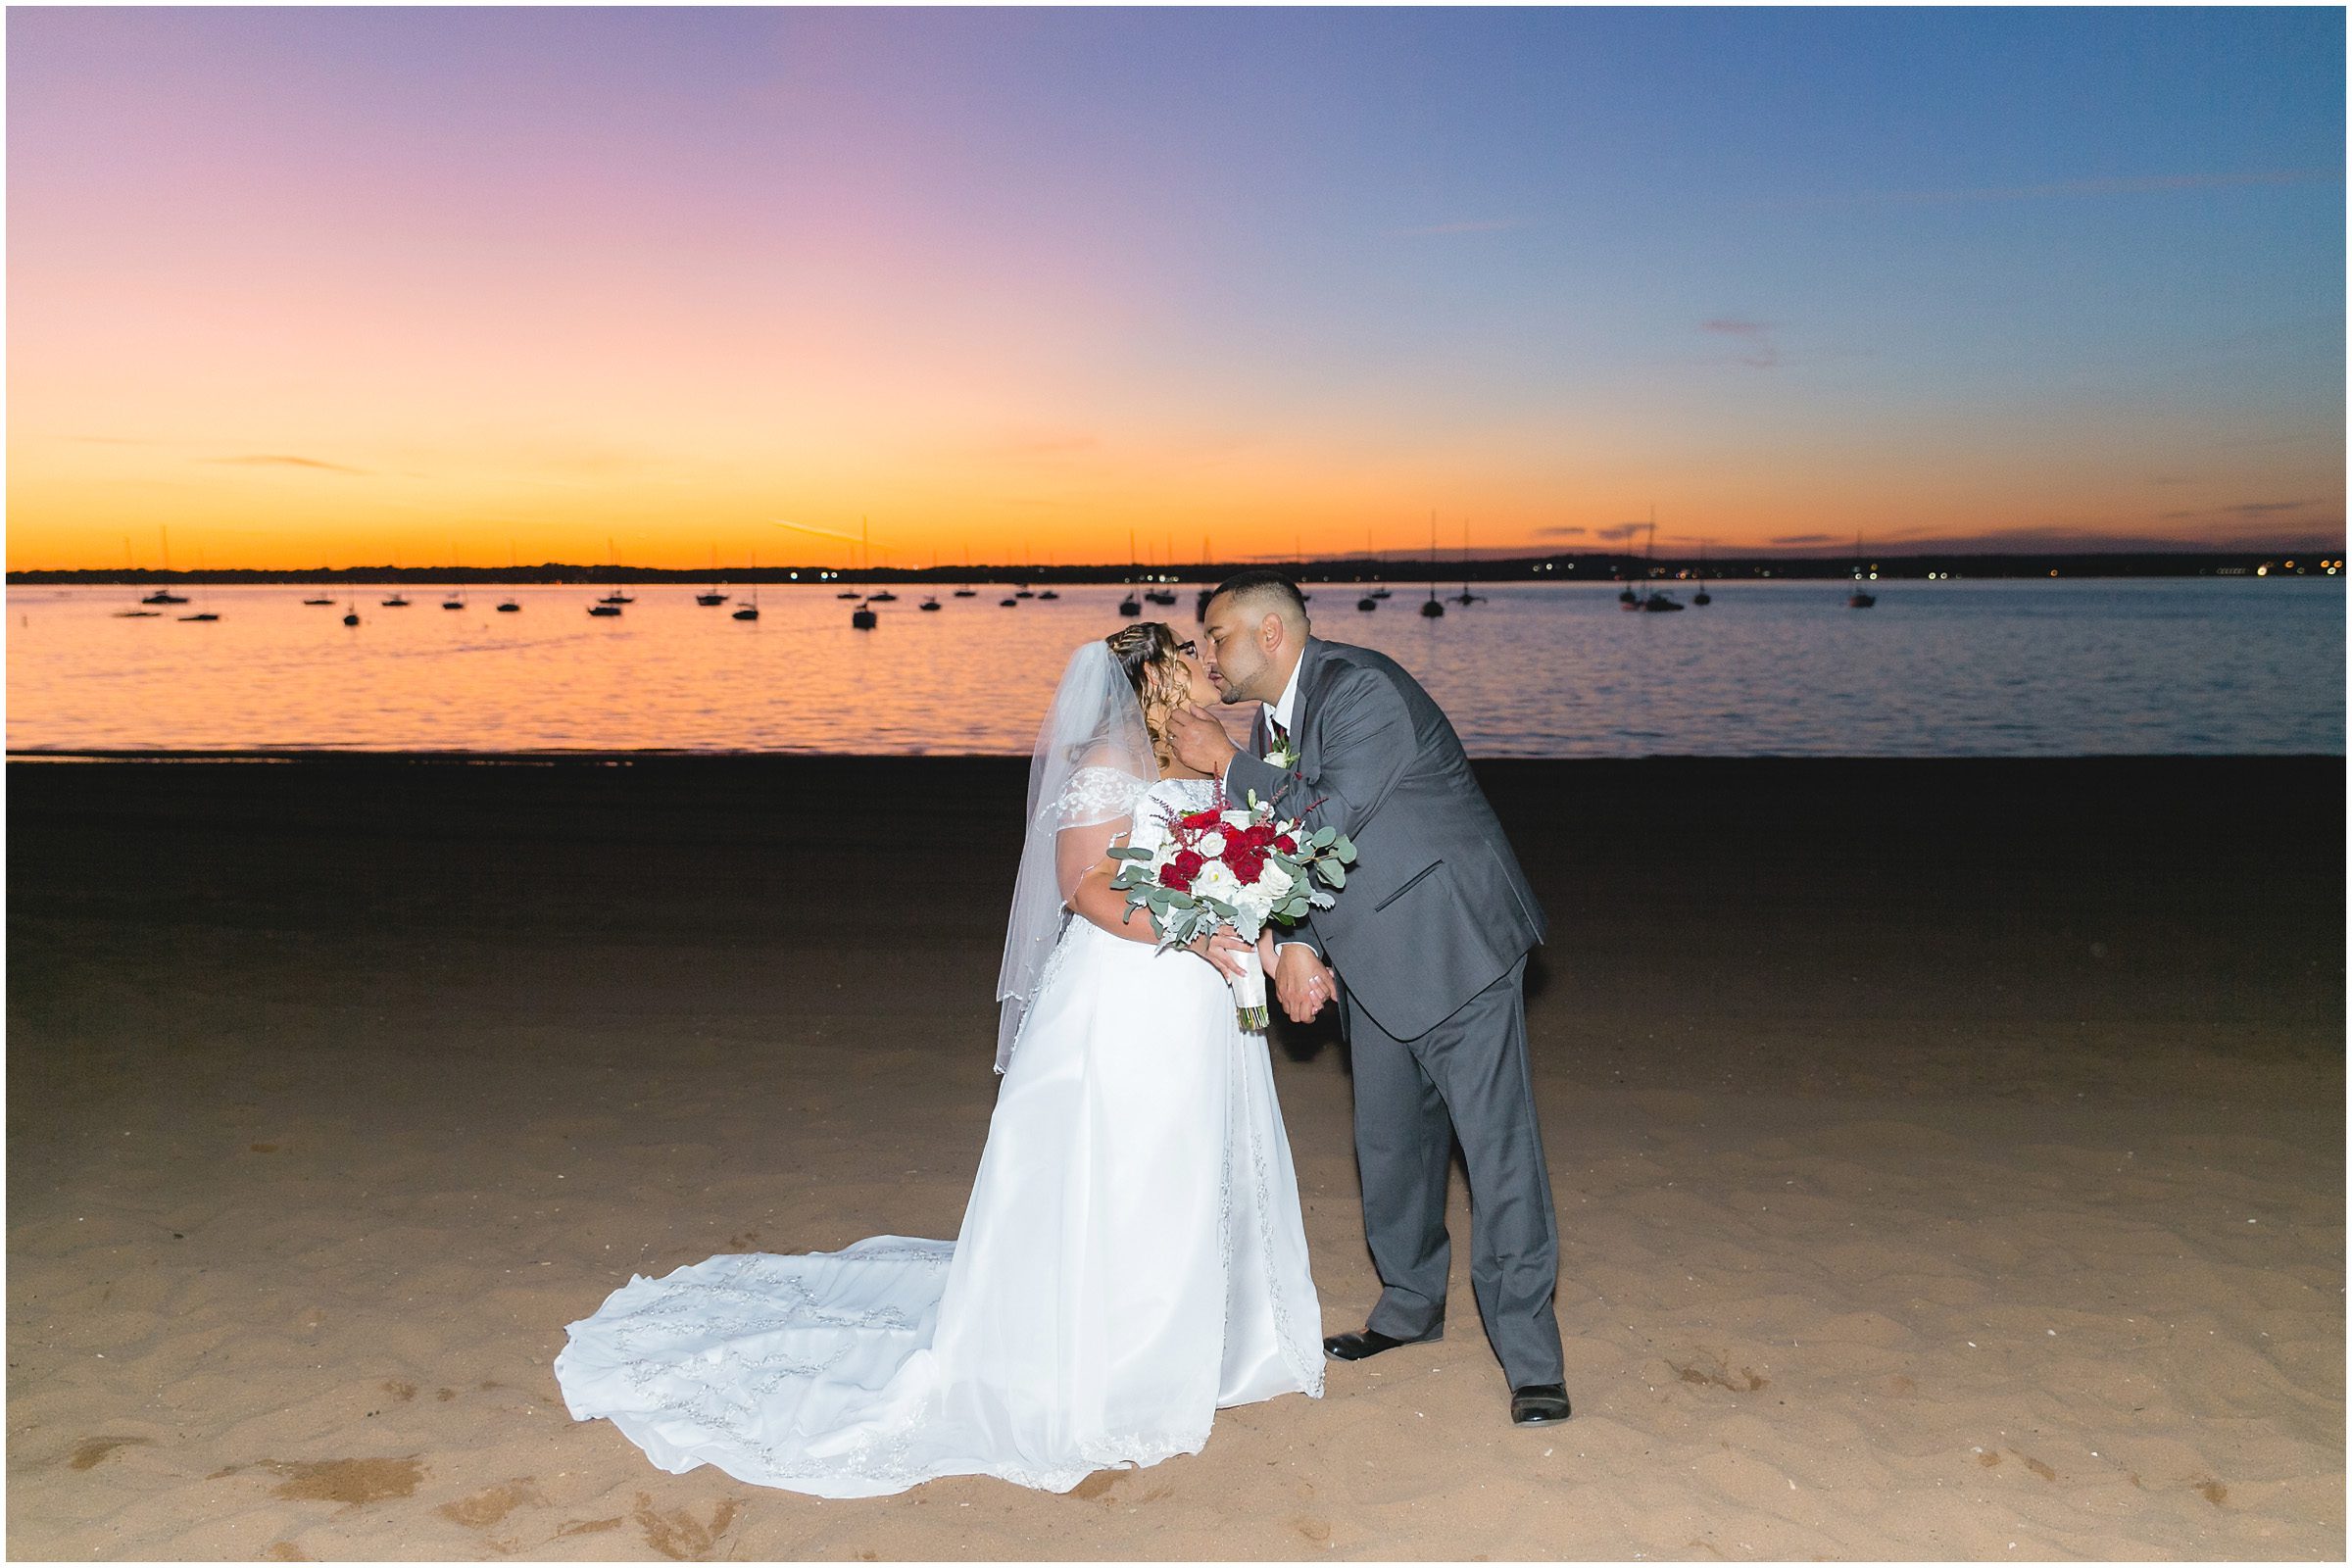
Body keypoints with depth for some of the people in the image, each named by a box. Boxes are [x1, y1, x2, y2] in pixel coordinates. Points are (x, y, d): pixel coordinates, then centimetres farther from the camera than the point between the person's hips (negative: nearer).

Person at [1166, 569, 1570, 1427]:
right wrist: (1299, 945, -5)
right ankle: (1411, 1302, 36)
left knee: (1497, 1144, -5)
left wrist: (1226, 762, -18)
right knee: (1389, 1139, 17)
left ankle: (1531, 1358, 4)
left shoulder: (1362, 689, -20)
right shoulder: (1273, 720, 8)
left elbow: (1329, 819, -27)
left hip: (1453, 945, -9)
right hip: (1372, 960, 9)